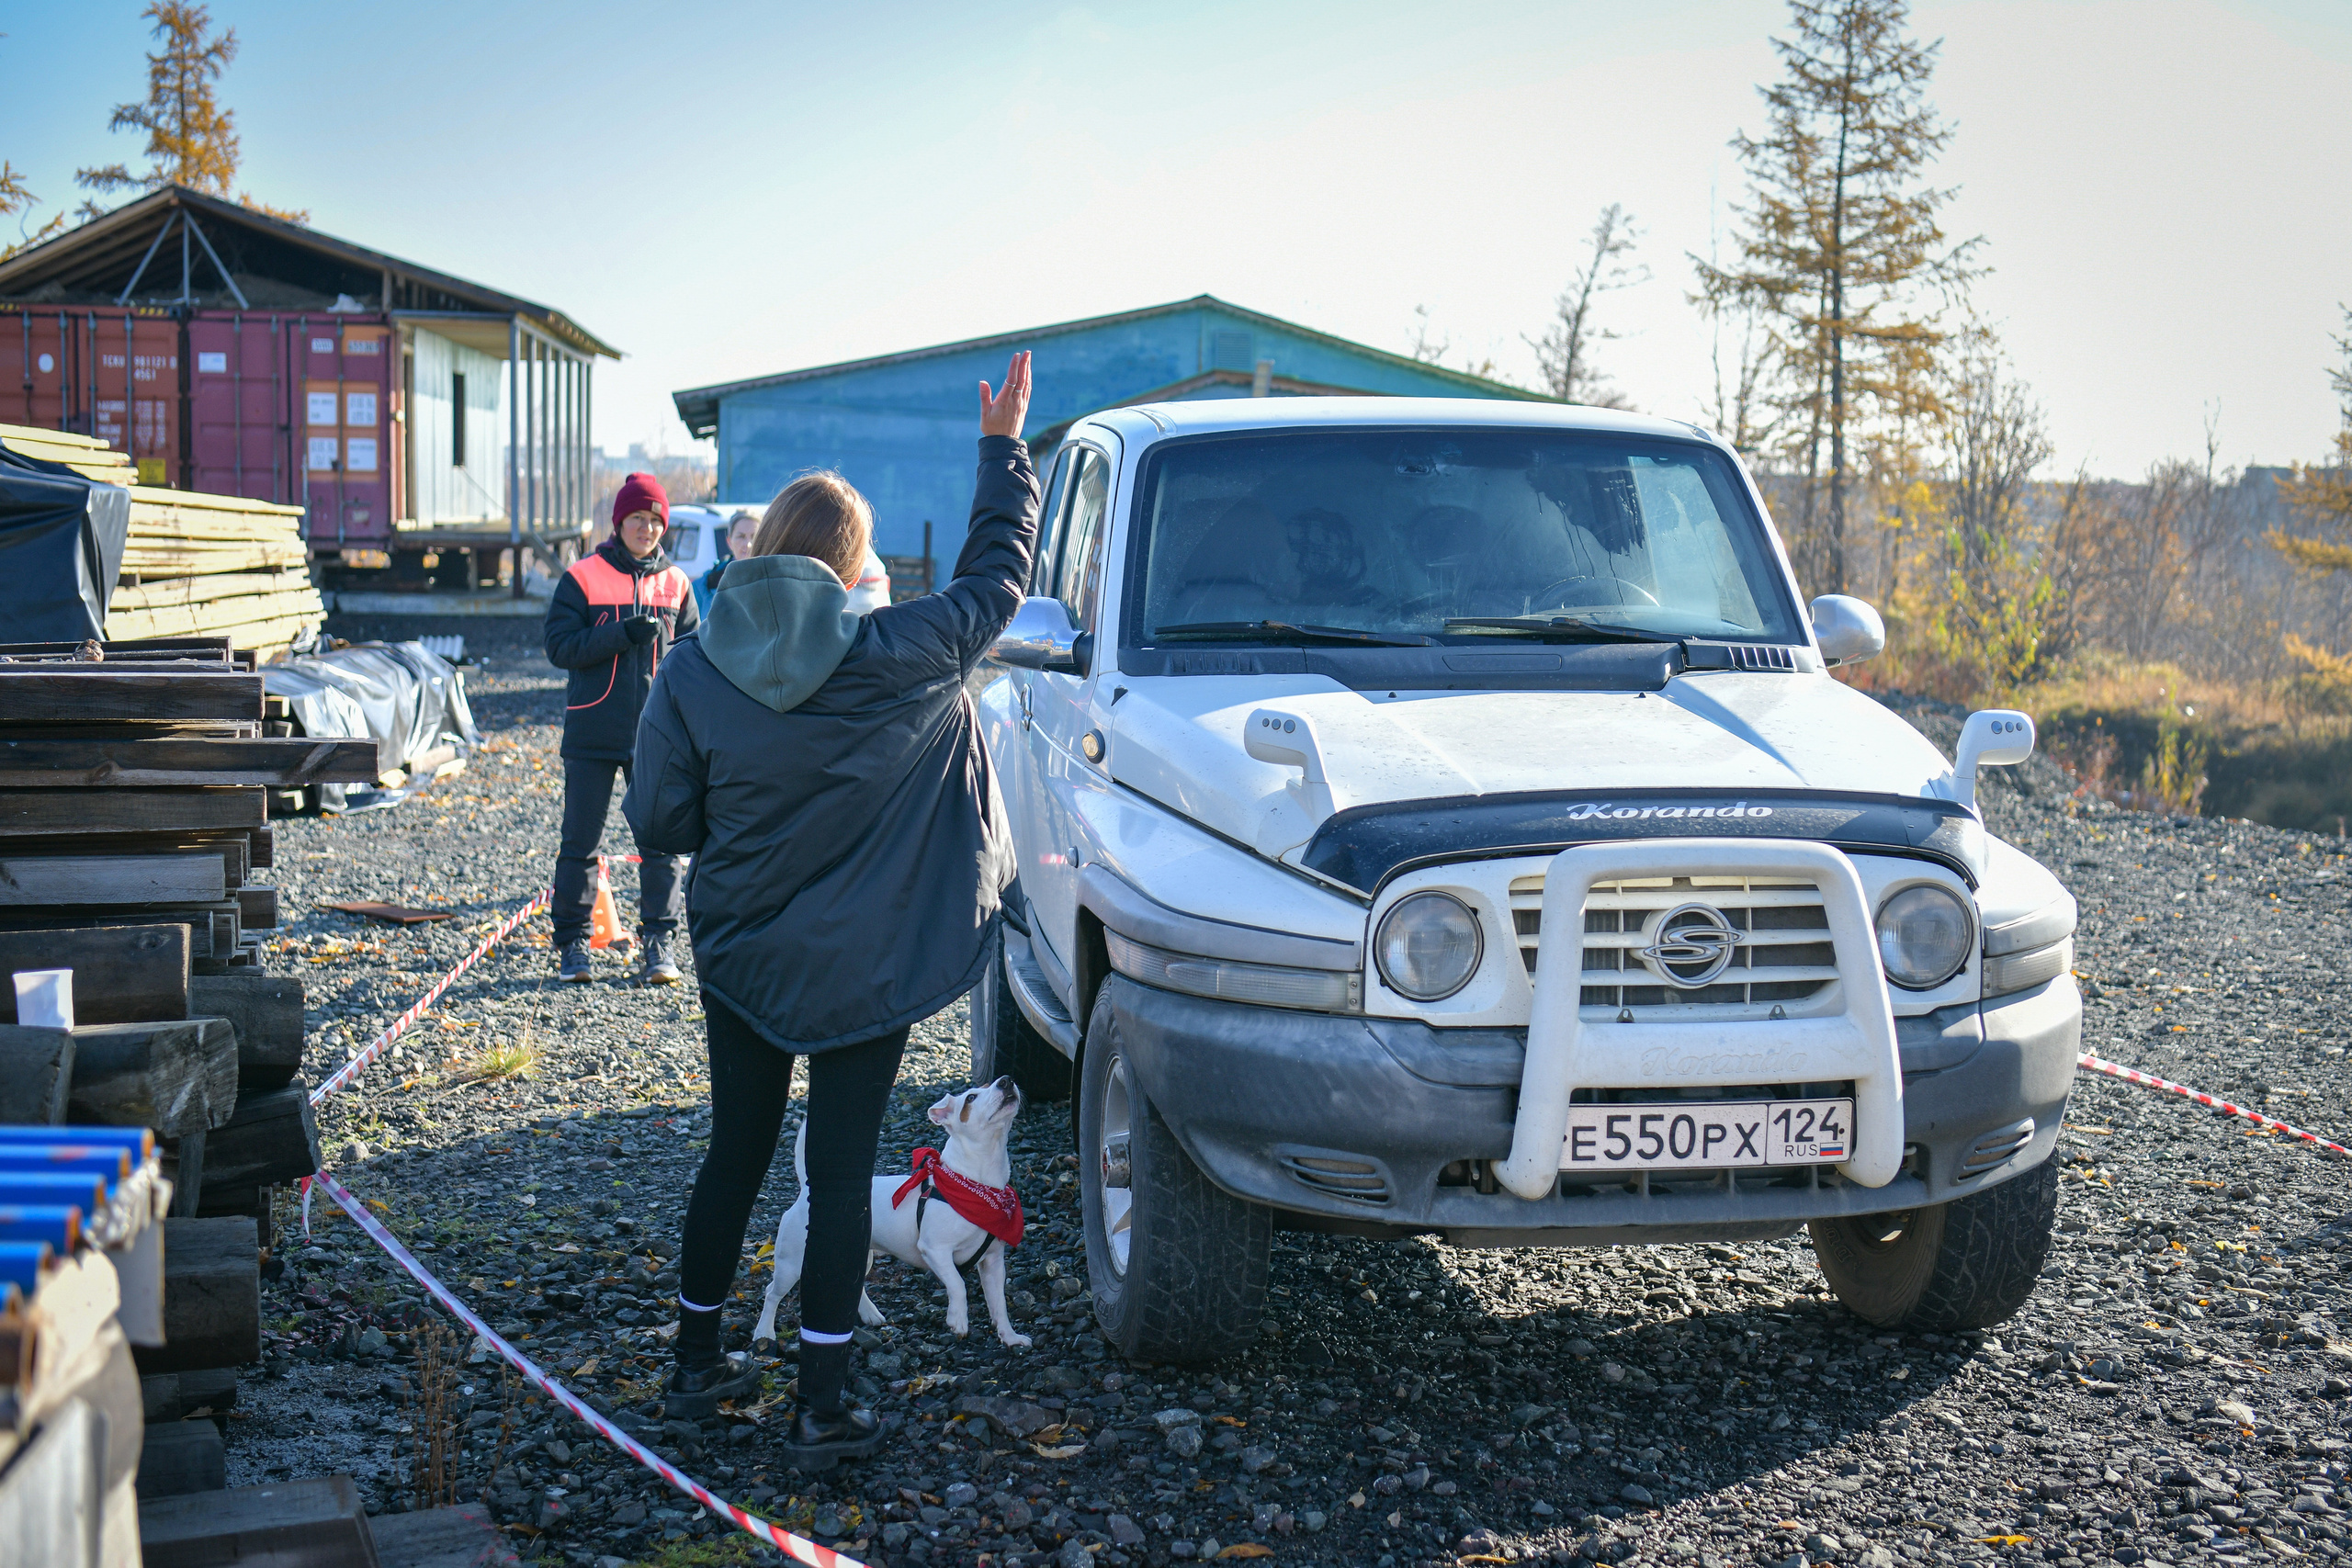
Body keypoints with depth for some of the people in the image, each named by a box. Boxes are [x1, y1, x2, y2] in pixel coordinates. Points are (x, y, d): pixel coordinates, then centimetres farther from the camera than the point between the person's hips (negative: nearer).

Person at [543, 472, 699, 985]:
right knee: (580, 841, 4)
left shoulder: (675, 583, 9)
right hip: (593, 732, -2)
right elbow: (559, 646, -6)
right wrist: (622, 636, -18)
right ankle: (572, 943, 13)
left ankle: (657, 942, 11)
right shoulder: (582, 577, 0)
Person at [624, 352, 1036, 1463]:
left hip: (739, 958, 3)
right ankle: (821, 1408, 11)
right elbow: (998, 572, -1)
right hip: (864, 966, -3)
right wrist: (1004, 448, 10)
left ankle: (696, 1367, 31)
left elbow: (657, 823, -6)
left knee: (734, 1154, 19)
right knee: (841, 1173, 6)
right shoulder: (899, 659, -15)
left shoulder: (691, 673, -9)